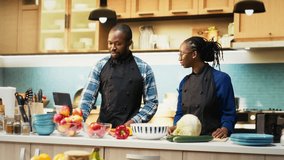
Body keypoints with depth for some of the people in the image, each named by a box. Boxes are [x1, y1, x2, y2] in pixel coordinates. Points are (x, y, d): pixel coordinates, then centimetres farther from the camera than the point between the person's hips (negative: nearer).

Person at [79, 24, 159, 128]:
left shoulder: (144, 69, 2)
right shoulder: (100, 66, 7)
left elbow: (152, 103, 3)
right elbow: (88, 96, 4)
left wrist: (134, 121, -10)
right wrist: (79, 119, -11)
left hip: (130, 128, -1)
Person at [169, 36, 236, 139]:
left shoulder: (221, 79, -4)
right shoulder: (184, 82, 14)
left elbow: (229, 113, -3)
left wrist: (224, 130, -20)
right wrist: (176, 126, 0)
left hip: (210, 138, -3)